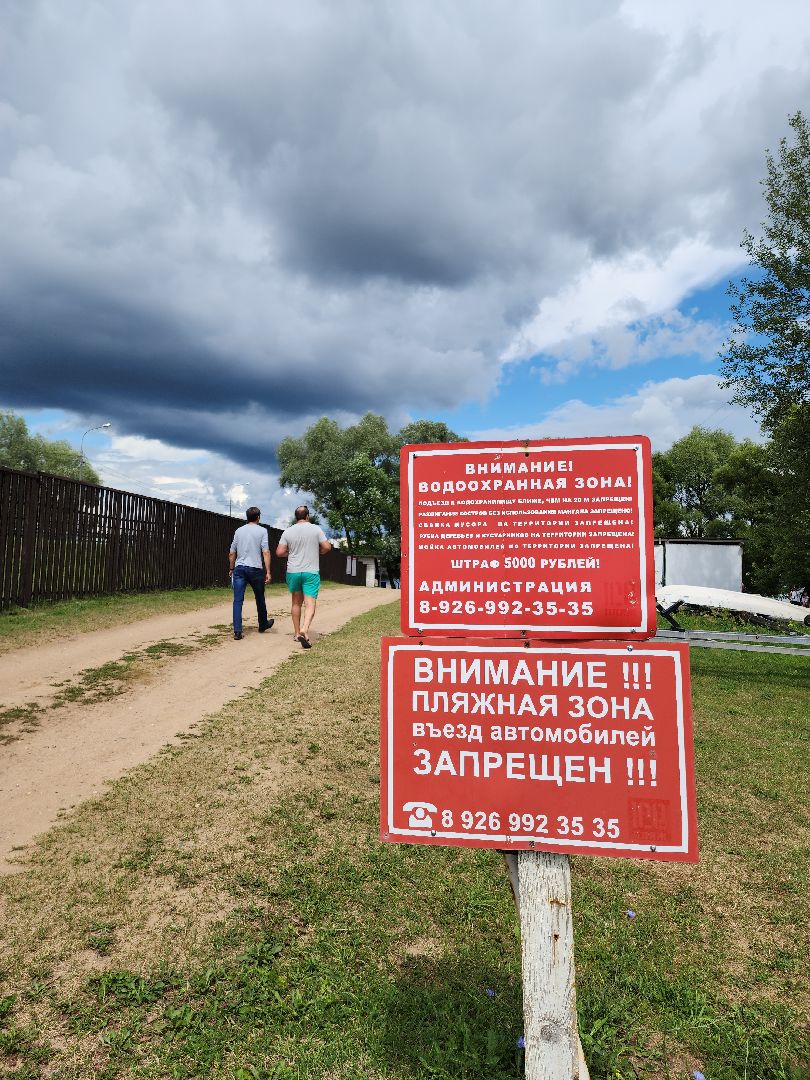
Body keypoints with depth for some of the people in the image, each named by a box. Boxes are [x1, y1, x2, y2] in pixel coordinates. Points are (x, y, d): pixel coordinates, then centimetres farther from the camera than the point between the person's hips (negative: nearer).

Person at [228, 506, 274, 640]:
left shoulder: (239, 531, 9)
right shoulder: (262, 531, -2)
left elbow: (232, 553, 12)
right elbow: (266, 552, -10)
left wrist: (232, 569, 24)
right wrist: (268, 572, -8)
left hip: (239, 568, 2)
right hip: (255, 569, -2)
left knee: (238, 600, -1)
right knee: (260, 598, 16)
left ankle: (237, 631, -9)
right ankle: (263, 625, 33)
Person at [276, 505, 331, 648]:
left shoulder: (288, 531, 1)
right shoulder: (316, 529, -4)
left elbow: (279, 552, -2)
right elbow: (327, 547, -6)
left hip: (293, 572, 3)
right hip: (311, 572, -3)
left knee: (296, 603, 18)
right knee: (310, 604, -6)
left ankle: (297, 632, 24)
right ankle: (304, 630, -27)